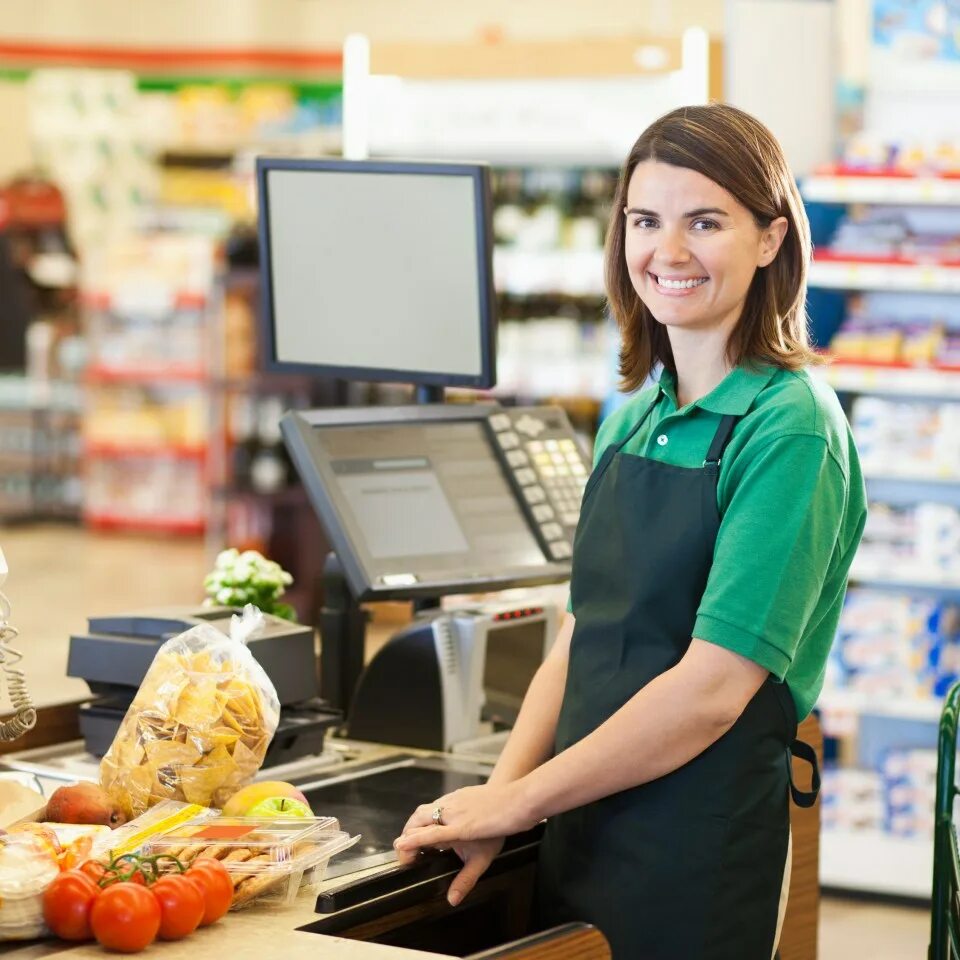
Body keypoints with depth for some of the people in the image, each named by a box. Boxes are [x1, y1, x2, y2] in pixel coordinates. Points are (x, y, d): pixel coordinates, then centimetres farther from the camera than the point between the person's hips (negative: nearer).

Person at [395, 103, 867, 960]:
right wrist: (496, 800, -2)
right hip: (583, 833, 7)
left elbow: (712, 688, -18)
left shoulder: (791, 428, -13)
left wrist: (518, 800, -13)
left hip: (700, 849, -7)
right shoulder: (634, 416, 10)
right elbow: (581, 637, 11)